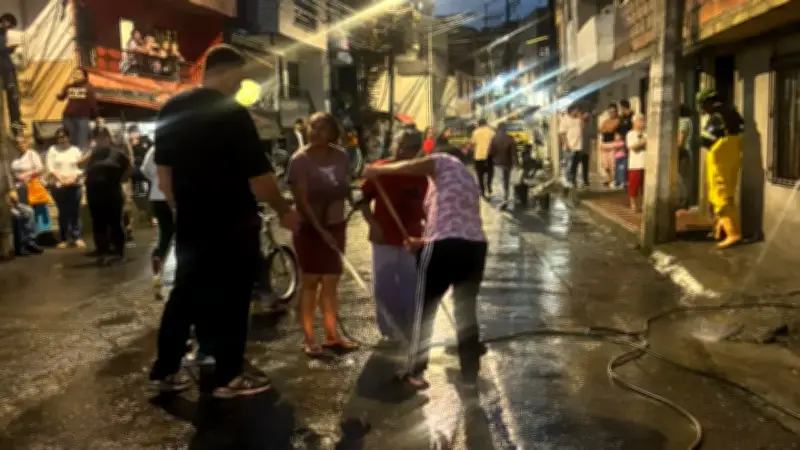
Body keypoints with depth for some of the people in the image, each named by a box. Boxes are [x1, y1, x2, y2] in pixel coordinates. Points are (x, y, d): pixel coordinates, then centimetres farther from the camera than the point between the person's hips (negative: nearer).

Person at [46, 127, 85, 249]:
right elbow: (50, 168, -2)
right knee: (63, 212, 2)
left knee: (75, 212, -1)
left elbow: (81, 167, 1)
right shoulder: (52, 150, 7)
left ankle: (77, 237, 3)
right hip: (59, 186, 0)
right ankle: (64, 239, 6)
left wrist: (73, 179, -13)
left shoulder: (75, 150, 8)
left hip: (75, 185, 0)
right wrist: (61, 180, -13)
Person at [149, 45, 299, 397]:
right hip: (232, 224, -7)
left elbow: (162, 171, 12)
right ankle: (228, 377, 14)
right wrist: (284, 211, -3)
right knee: (230, 299, 4)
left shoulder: (171, 110, 5)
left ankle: (165, 370, 23)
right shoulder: (232, 113, -17)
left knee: (185, 294, 16)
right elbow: (259, 177, -17)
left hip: (190, 222, 7)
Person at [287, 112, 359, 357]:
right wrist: (320, 230, -23)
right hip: (310, 228, -5)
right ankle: (308, 338, 10)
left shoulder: (340, 156, 0)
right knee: (311, 281, 1)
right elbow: (302, 200, -18)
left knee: (331, 282, 11)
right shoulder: (300, 159, -14)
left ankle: (332, 335, 22)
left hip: (336, 226, 5)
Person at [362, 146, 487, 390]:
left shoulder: (445, 161, 11)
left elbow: (412, 167, -10)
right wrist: (422, 242, 27)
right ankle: (470, 373, 24)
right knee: (467, 310, 18)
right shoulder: (470, 182, 31)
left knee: (425, 309, 8)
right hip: (475, 246, 6)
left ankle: (414, 370, 16)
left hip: (444, 247, -6)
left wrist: (378, 170, -1)